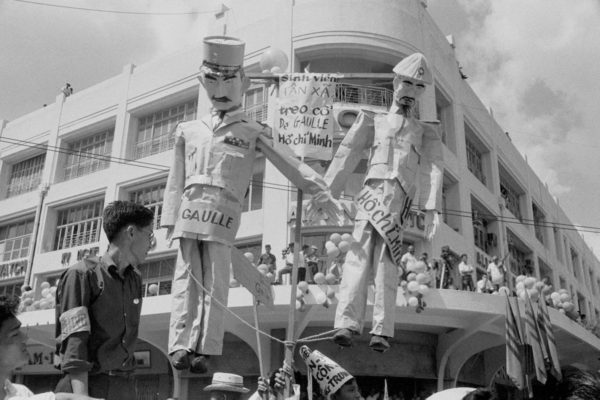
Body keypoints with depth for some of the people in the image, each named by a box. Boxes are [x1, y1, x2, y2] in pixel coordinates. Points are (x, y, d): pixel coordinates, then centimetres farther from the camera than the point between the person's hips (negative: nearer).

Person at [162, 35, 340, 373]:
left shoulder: (253, 133, 14)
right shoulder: (189, 131, 23)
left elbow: (289, 162, 4)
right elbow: (176, 180, 21)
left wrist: (319, 191, -7)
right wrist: (170, 219, 13)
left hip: (223, 215, -3)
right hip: (189, 212, 3)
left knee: (215, 281, -6)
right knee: (187, 276, -3)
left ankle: (205, 350, -5)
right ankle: (180, 346, -6)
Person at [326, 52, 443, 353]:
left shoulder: (426, 133, 27)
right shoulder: (373, 121, 26)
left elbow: (432, 170, 11)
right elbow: (347, 155, 16)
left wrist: (432, 210, -5)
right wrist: (327, 191, 5)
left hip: (401, 198, 0)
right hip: (373, 190, 0)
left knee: (386, 262, -11)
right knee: (360, 257, -15)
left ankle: (381, 331, -14)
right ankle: (346, 323, -25)